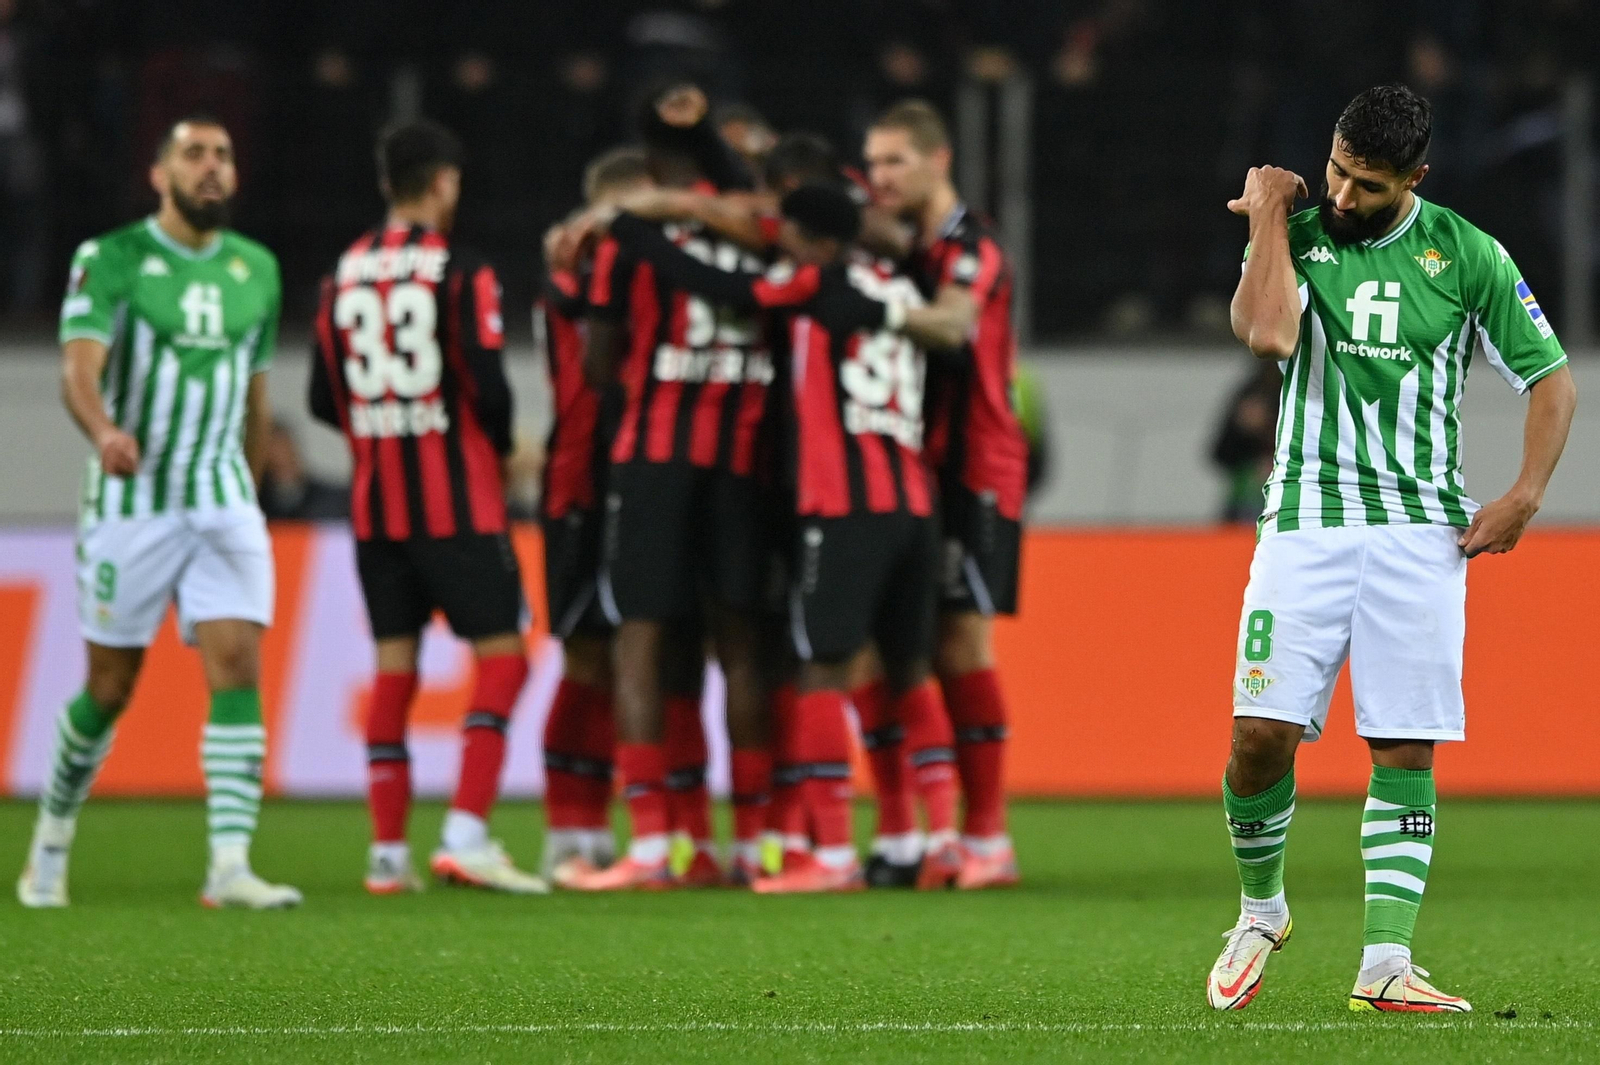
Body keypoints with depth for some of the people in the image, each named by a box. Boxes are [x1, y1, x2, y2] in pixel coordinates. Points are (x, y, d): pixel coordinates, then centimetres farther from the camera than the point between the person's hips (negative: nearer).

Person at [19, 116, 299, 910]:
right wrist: (104, 431, -41)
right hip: (130, 505, -3)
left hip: (223, 502, 3)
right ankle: (52, 839, 27)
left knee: (239, 670, -13)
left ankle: (230, 866, -19)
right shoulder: (110, 260, -6)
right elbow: (79, 367, -21)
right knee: (110, 689, 5)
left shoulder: (257, 270, 10)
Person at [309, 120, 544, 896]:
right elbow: (488, 387, -15)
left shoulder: (343, 275, 6)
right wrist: (499, 447, 6)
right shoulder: (460, 273, -10)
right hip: (458, 504, -6)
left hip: (375, 504, 6)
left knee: (393, 666, 10)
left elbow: (325, 402, 8)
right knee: (501, 657, -1)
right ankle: (465, 835, -13)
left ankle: (388, 853, 8)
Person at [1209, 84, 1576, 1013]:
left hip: (1422, 531, 0)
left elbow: (1553, 380, 8)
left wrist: (1525, 496, -3)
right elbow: (1269, 334, -18)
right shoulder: (1296, 234, 3)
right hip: (1306, 519, 0)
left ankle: (1386, 965, -3)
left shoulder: (1467, 256, 2)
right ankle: (1262, 911, 15)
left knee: (1406, 752, -4)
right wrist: (1270, 213, -9)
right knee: (1263, 732, -10)